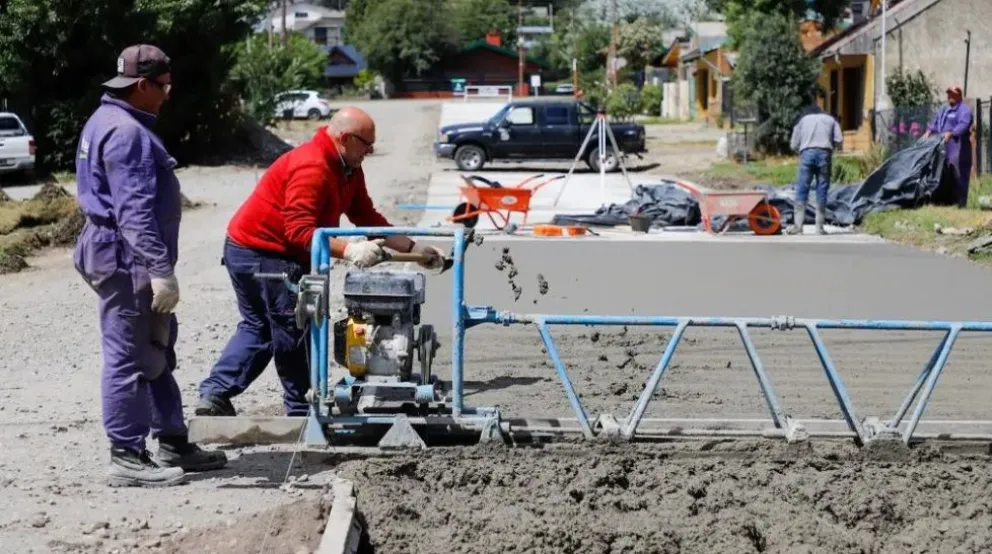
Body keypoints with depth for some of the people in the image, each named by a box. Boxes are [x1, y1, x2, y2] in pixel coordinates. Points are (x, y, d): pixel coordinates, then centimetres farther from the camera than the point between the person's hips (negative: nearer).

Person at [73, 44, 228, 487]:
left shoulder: (111, 122, 16)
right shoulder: (126, 133, -18)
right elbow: (135, 211, -25)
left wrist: (158, 267, 26)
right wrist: (160, 270, -27)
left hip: (130, 260, 11)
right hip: (128, 260, -11)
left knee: (156, 352, 17)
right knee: (129, 359, -6)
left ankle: (172, 443, 25)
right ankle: (127, 458, -1)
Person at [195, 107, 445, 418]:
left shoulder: (348, 170, 6)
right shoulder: (311, 168, -26)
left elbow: (367, 218, 7)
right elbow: (299, 231, -32)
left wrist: (413, 248, 1)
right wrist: (348, 251, -40)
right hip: (262, 254, -11)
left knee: (257, 327, 17)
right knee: (293, 331, -2)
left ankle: (214, 395, 14)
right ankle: (301, 411, 9)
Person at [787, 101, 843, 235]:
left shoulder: (802, 120, 19)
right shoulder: (830, 119, 20)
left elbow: (794, 145, 13)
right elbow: (839, 140, 8)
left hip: (807, 153, 0)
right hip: (825, 154, 0)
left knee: (802, 190, 0)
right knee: (822, 191, 3)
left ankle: (797, 226, -7)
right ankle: (819, 227, 0)